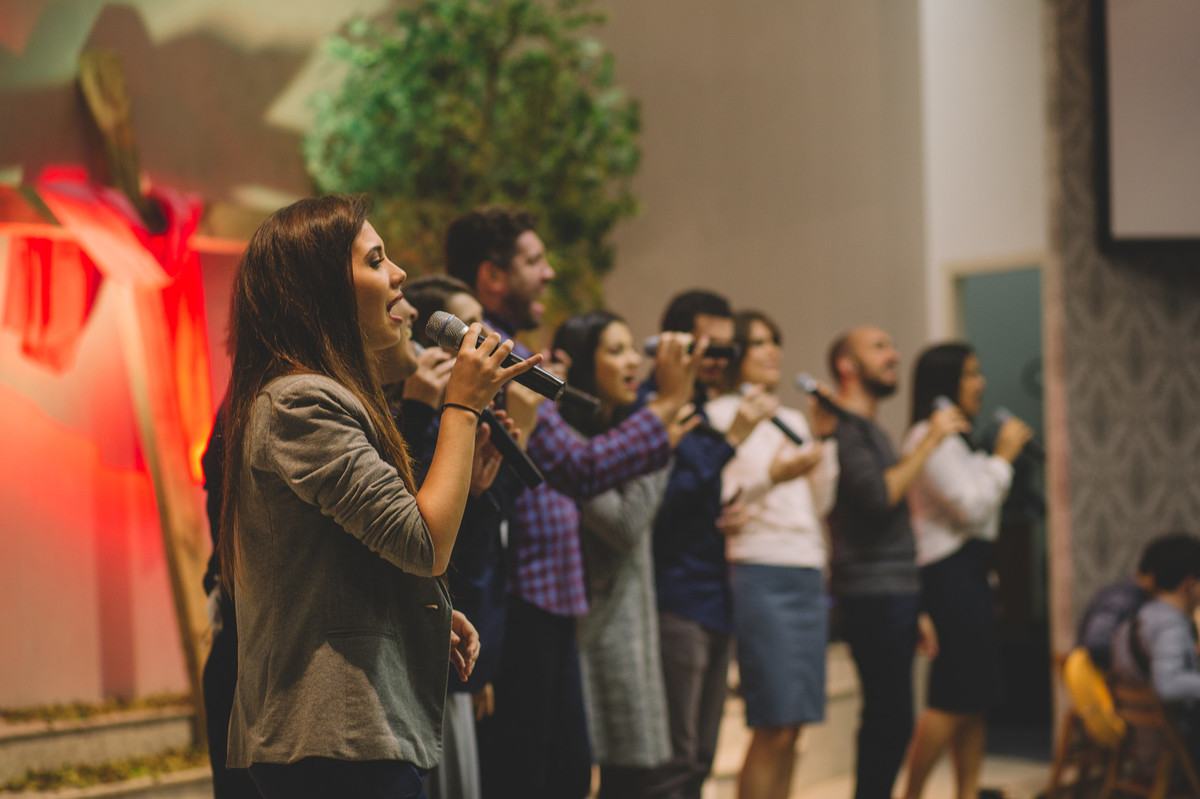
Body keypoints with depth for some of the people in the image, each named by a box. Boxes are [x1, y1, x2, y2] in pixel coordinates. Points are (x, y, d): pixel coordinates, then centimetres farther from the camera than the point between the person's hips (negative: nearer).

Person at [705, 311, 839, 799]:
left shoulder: (792, 421, 20)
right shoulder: (721, 414, -2)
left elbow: (819, 506, 16)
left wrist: (823, 438, 10)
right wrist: (770, 477, -23)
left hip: (809, 575, 7)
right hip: (760, 575, -7)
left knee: (792, 728, 6)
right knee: (773, 729, -11)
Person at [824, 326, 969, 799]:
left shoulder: (869, 430, 23)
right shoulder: (843, 426, -8)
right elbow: (877, 497, -23)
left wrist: (913, 609, 22)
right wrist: (930, 440, -14)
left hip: (893, 596, 10)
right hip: (872, 596, -10)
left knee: (888, 722, 9)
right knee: (890, 721, -11)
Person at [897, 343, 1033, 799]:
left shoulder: (952, 438, 21)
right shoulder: (930, 436, -11)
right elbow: (970, 508, -16)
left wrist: (1005, 459, 13)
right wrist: (1003, 456, -9)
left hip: (970, 572, 11)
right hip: (949, 571, -11)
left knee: (976, 698, 8)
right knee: (955, 698, -12)